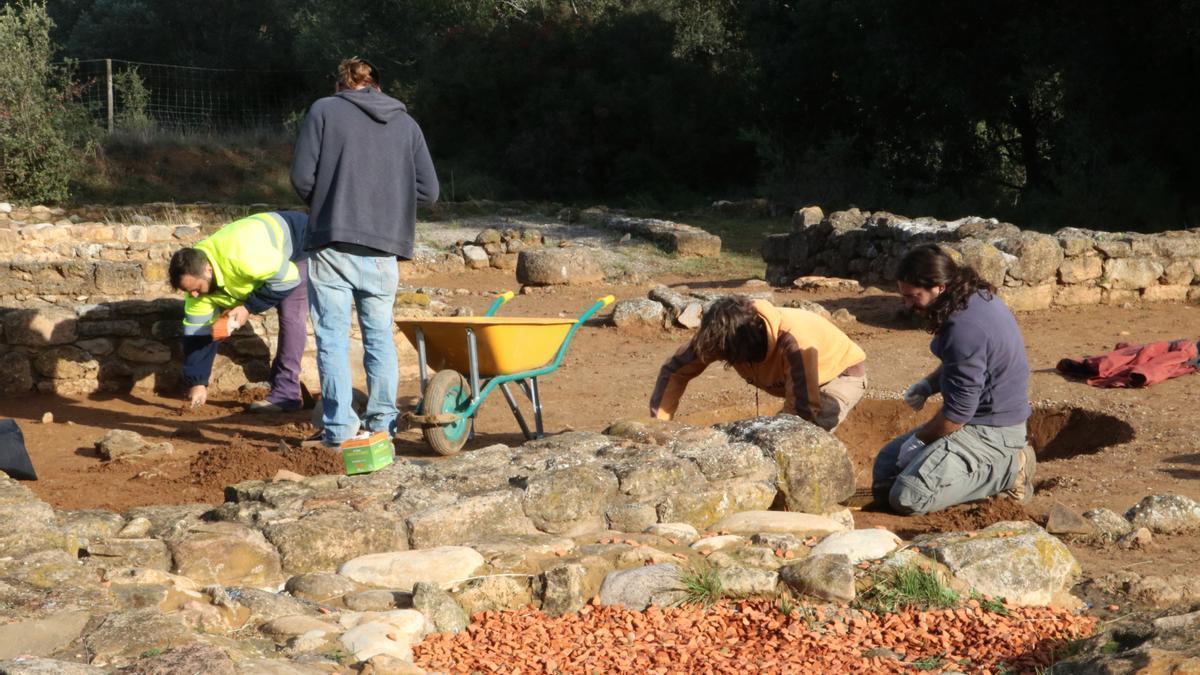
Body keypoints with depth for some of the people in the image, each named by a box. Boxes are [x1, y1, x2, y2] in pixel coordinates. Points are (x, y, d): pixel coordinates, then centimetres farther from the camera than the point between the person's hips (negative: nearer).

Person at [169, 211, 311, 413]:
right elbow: (197, 332, -11)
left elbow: (288, 277, -31)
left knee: (290, 315, -19)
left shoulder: (241, 258, -42)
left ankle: (284, 394, -18)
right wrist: (197, 382, -12)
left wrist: (249, 307, -28)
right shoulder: (196, 276, -16)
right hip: (270, 261, 8)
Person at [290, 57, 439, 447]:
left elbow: (302, 177, -4)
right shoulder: (406, 123, 12)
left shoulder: (324, 111, 3)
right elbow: (428, 190, 7)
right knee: (380, 338, 14)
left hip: (332, 246, -3)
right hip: (383, 251, 3)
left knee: (333, 338, 3)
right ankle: (381, 424, 17)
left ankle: (339, 428, 2)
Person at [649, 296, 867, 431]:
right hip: (800, 379, 7)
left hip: (843, 372, -7)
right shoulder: (720, 334, -24)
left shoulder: (792, 341, -43)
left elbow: (804, 410, -40)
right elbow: (674, 370, -13)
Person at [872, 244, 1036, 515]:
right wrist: (928, 384, 6)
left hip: (991, 431, -11)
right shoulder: (975, 297, 5)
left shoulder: (965, 327, -27)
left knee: (907, 498, -23)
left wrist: (919, 439, -6)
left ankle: (1007, 471, -7)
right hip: (985, 419, 11)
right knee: (886, 464, 15)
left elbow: (957, 412, -23)